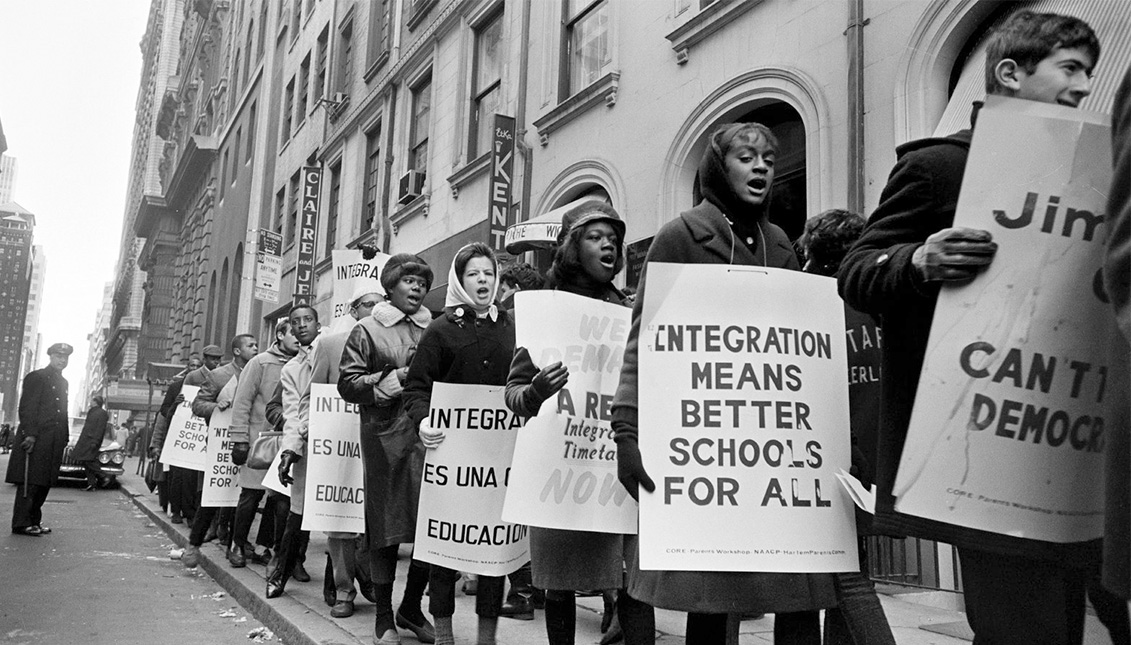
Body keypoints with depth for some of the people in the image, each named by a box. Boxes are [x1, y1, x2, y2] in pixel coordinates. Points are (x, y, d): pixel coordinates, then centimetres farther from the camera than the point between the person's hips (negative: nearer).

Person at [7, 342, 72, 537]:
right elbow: (26, 408, -11)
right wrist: (30, 434, -19)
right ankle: (21, 524, -2)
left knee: (45, 483, 9)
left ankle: (34, 521, 17)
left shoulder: (62, 382, 20)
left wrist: (64, 438, 15)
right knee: (30, 482, -6)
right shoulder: (36, 377, -4)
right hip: (35, 440, -8)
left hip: (54, 443, 8)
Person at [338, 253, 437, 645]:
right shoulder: (368, 330, 4)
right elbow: (347, 384, -3)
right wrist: (397, 377, -11)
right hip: (385, 439, -3)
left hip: (429, 437, 3)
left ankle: (411, 607, 23)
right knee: (386, 528, 4)